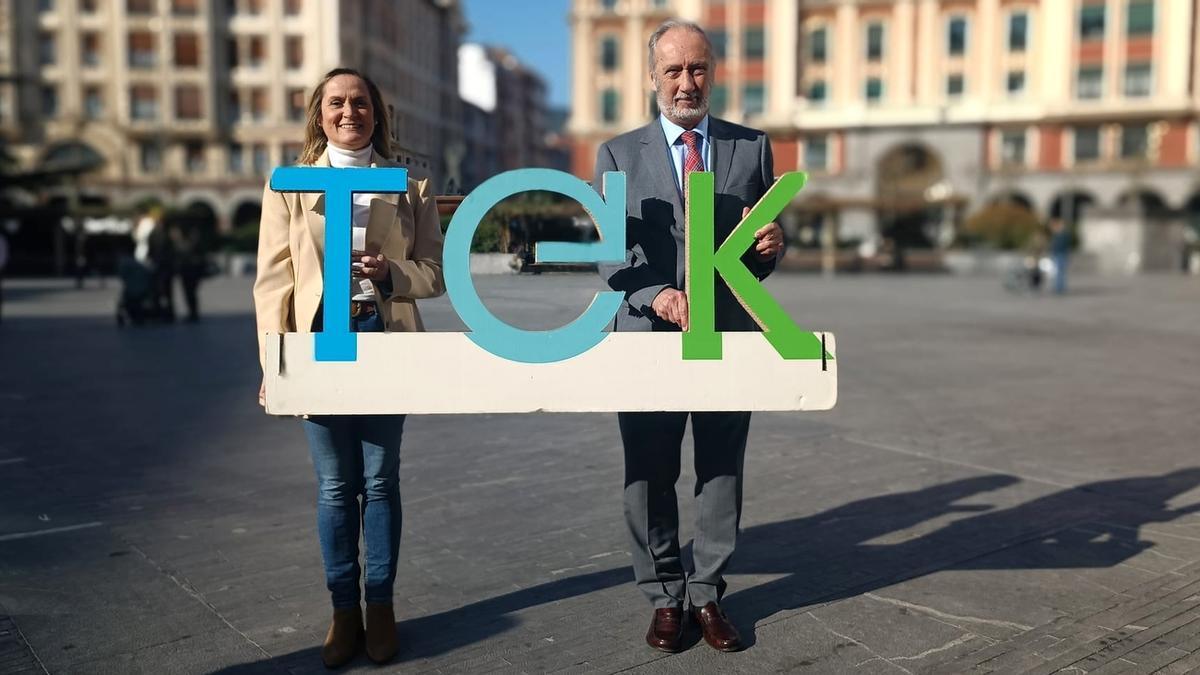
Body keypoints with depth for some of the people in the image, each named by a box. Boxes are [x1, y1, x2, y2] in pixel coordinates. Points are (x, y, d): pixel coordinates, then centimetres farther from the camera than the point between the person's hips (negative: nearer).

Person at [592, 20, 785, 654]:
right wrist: (655, 295, -18)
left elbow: (764, 252, 9)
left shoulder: (753, 146, 8)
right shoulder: (618, 154, 5)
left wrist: (770, 245, -15)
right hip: (648, 340, 0)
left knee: (722, 476, 9)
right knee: (649, 478, 7)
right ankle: (664, 597, 24)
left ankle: (708, 593, 25)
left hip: (729, 340, 1)